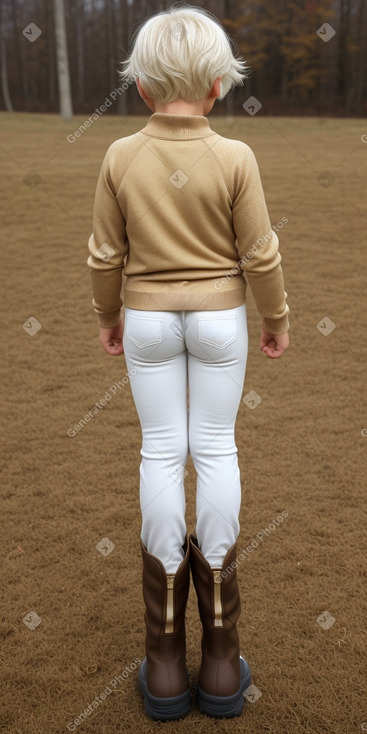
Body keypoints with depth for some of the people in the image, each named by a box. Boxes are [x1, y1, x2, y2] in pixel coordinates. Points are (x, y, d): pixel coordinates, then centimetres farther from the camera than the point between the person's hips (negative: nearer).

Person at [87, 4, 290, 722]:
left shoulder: (120, 157, -8)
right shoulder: (235, 158, -12)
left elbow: (106, 254, -2)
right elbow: (260, 254, -8)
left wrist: (108, 316, 13)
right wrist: (277, 319, 7)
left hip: (148, 319, 1)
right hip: (219, 319, -1)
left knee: (161, 449, 8)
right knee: (215, 447, 8)